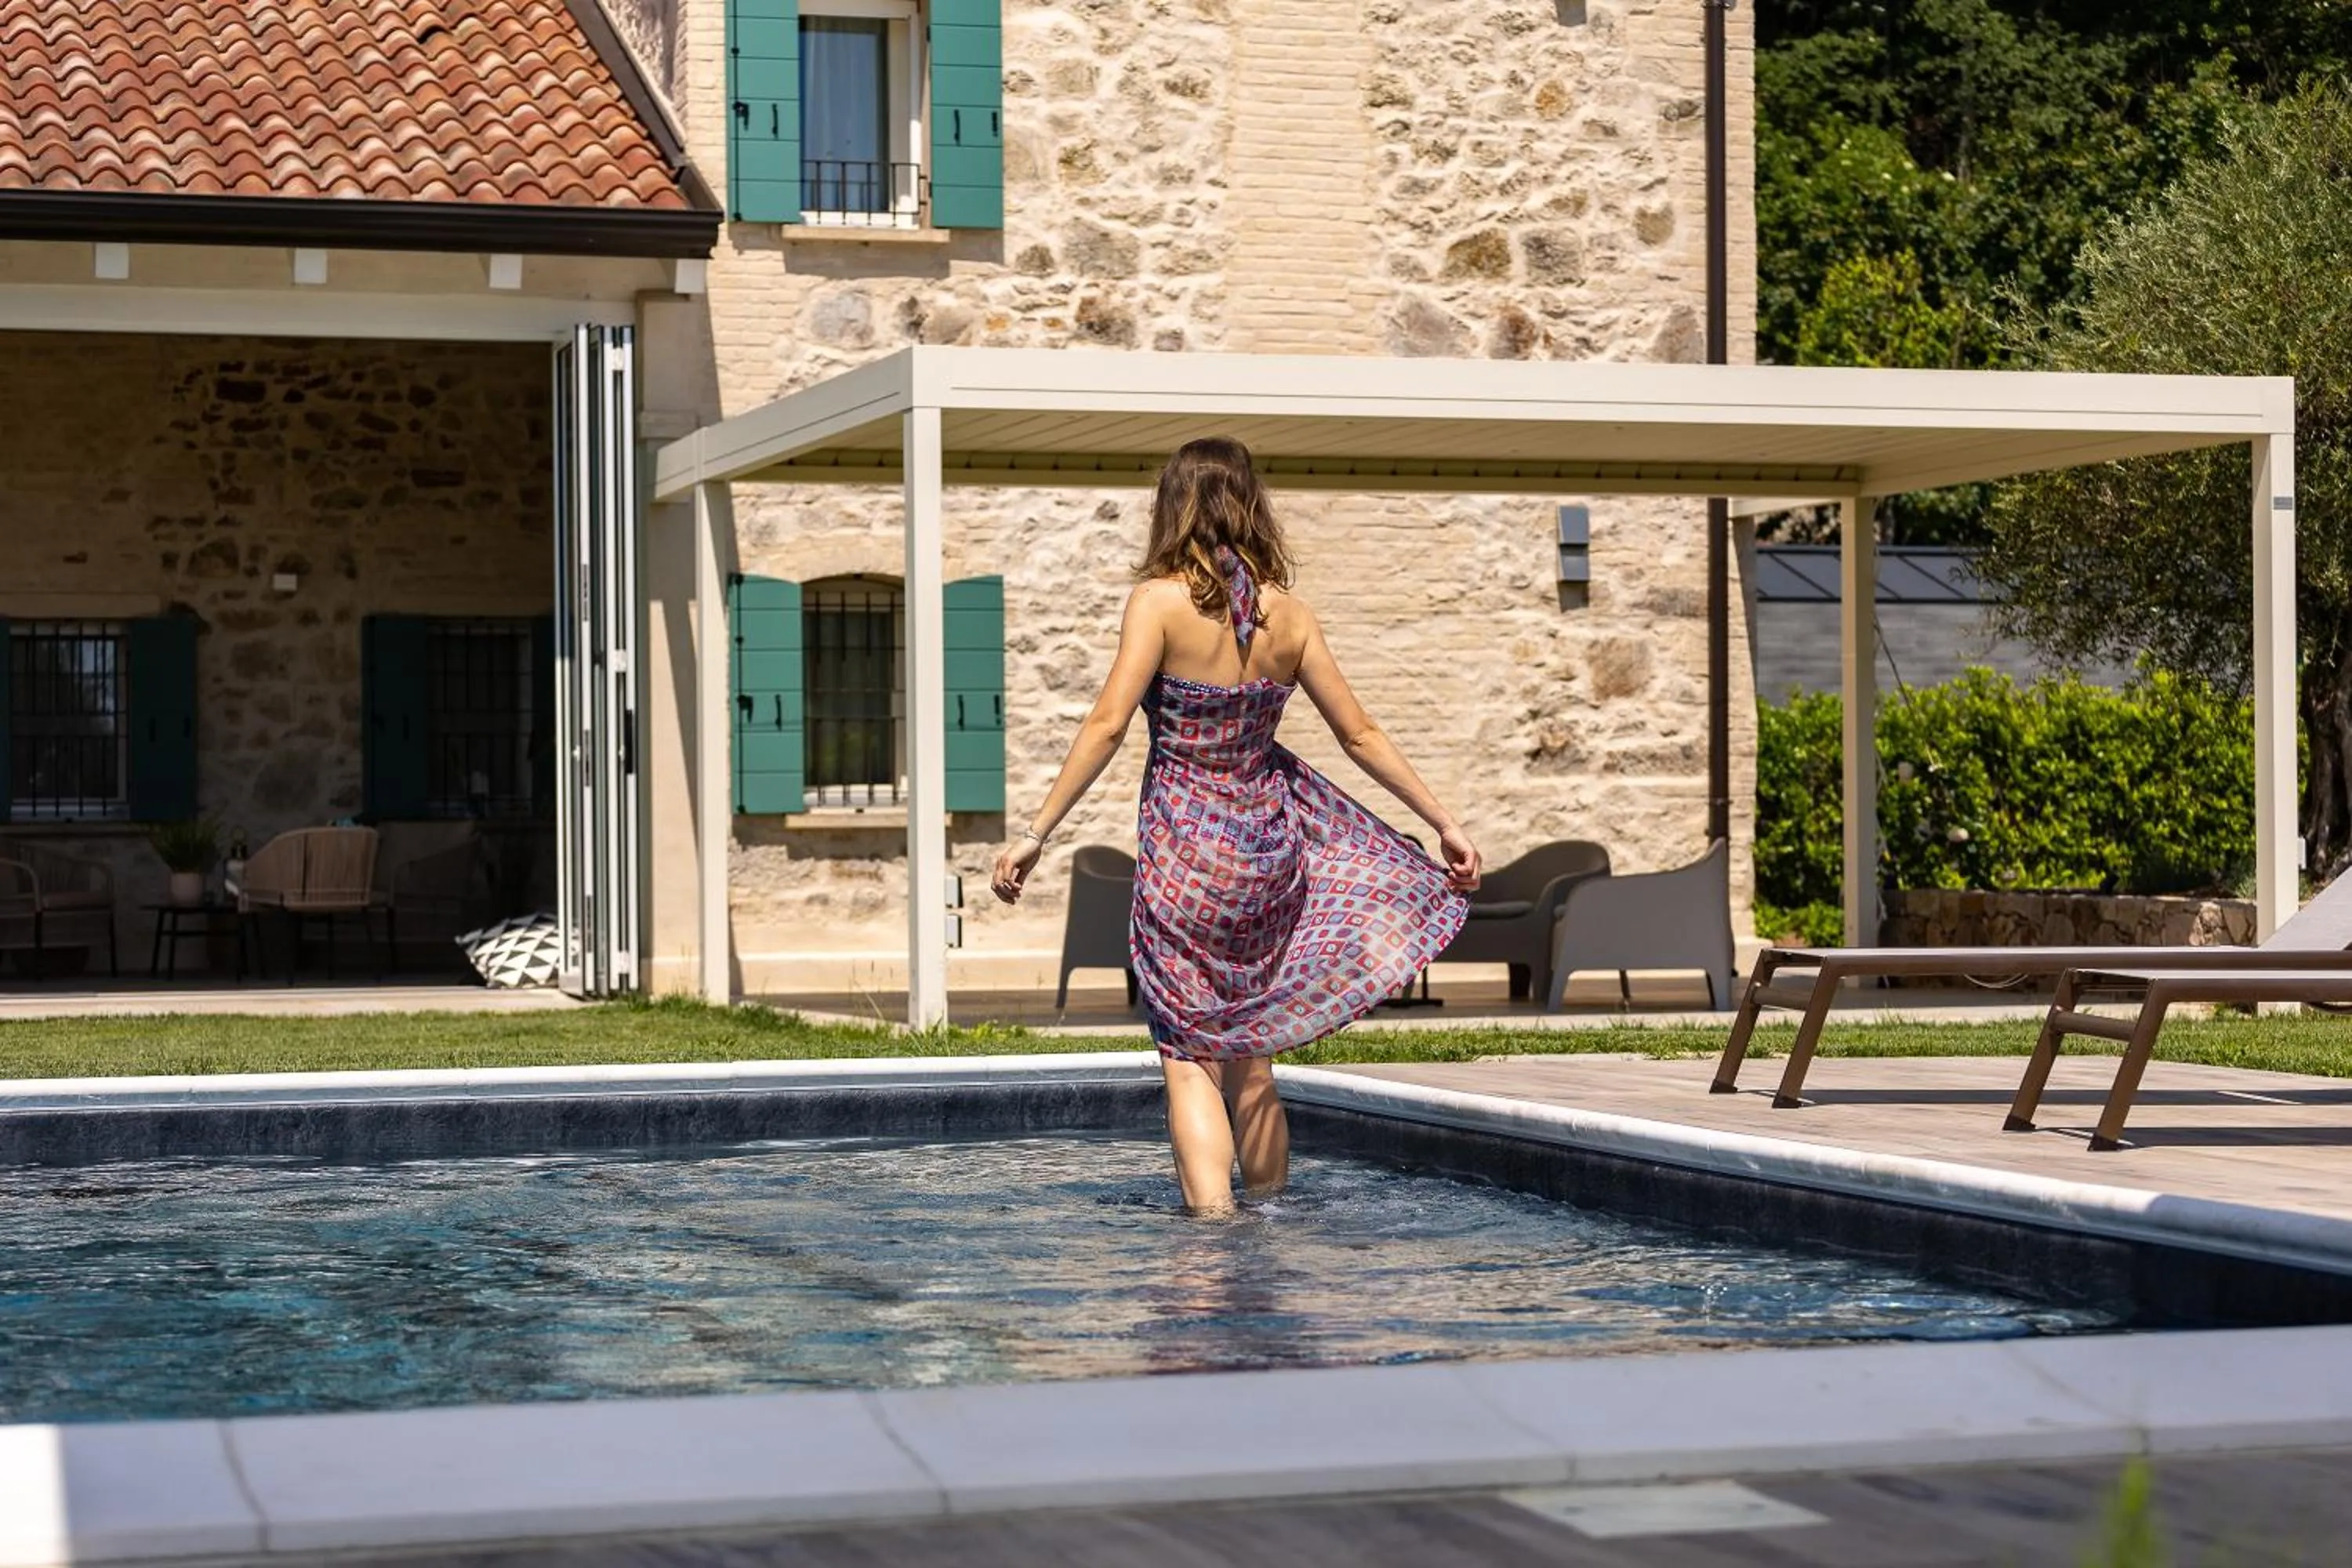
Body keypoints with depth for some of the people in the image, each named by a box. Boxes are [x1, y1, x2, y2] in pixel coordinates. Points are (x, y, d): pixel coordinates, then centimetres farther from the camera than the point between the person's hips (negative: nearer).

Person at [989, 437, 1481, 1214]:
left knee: (1191, 1058, 1)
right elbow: (1361, 735, 7)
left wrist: (1035, 834, -11)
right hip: (1268, 847, 4)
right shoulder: (1290, 614, 2)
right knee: (1247, 1054, 21)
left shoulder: (1160, 600, -10)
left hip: (1186, 852, -4)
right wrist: (1446, 824, 16)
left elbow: (1107, 724, -15)